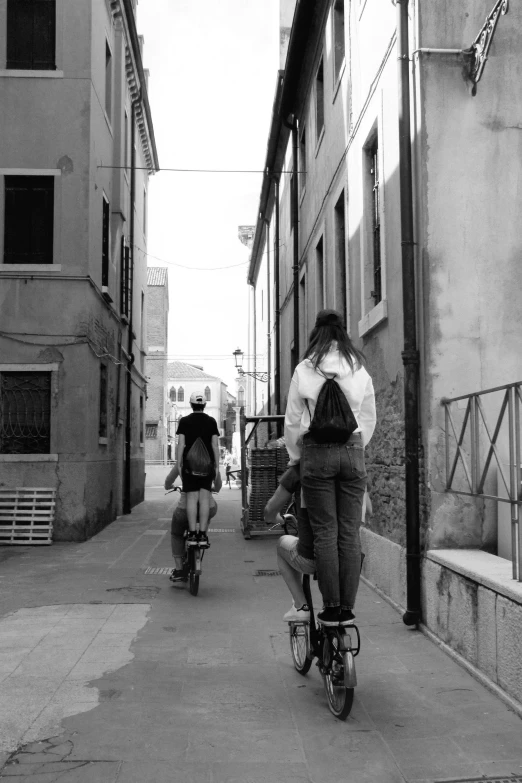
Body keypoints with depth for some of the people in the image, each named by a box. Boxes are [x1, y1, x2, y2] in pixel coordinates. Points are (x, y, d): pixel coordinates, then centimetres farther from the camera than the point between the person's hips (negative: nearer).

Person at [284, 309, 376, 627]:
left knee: (325, 532, 2)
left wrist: (295, 457, 13)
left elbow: (292, 420, 2)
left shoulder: (304, 370, -1)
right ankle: (347, 608, 7)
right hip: (353, 451, 2)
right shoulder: (360, 370, 6)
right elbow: (370, 419, 11)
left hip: (317, 452, -2)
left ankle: (331, 607, 4)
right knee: (350, 532, 4)